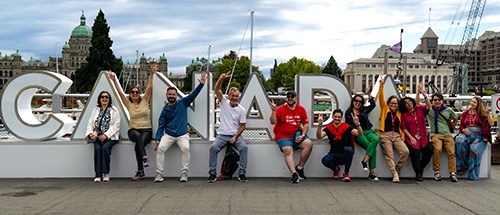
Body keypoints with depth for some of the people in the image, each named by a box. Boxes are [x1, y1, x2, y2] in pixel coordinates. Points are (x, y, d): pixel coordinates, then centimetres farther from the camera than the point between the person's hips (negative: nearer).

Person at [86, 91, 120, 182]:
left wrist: (106, 135, -14)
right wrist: (91, 133, -7)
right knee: (97, 148, -26)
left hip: (110, 136, -2)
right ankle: (98, 175, -24)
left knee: (105, 147, -30)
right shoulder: (95, 110, 19)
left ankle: (106, 173, -21)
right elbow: (90, 123, 14)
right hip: (97, 136, 2)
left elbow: (116, 125, -2)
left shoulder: (114, 111, 7)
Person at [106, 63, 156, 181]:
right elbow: (120, 92, 0)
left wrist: (152, 74, -11)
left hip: (146, 130, -1)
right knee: (138, 136, -37)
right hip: (133, 130, 1)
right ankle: (144, 157, -47)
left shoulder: (145, 101, 8)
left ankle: (140, 171, -30)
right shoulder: (128, 104, 10)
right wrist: (114, 80, -11)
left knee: (138, 144, -31)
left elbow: (149, 87, -2)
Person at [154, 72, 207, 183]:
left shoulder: (183, 103, 5)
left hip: (182, 134, -1)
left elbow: (193, 94, -3)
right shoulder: (165, 110, 7)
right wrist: (157, 139, -5)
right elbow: (161, 126, 5)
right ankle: (159, 173, -15)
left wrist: (201, 84, -17)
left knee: (186, 148, -28)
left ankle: (184, 173, -19)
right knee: (160, 148, -22)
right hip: (168, 135, 2)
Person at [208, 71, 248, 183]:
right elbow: (216, 89, -9)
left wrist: (235, 136, -11)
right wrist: (221, 78, -27)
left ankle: (242, 173, -20)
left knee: (244, 147, -28)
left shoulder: (241, 110, 0)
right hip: (222, 135, 1)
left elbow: (242, 125, 2)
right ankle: (212, 174, -17)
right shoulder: (224, 102, 2)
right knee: (213, 147, -26)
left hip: (236, 135, 0)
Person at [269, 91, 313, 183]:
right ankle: (294, 173, -30)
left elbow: (306, 124, 10)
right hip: (283, 136, -3)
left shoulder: (301, 109, 6)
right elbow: (272, 122, -15)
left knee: (309, 144, -18)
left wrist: (303, 135, -4)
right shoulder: (280, 109, -5)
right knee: (288, 150, -28)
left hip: (296, 135, 4)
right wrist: (273, 111, -29)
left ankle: (299, 168, -6)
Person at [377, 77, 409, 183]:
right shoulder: (385, 109, 12)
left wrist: (402, 135, 5)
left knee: (405, 151, -18)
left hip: (396, 135, 3)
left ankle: (397, 169, -1)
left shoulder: (399, 113, 19)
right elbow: (381, 98, 0)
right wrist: (381, 86, -10)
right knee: (389, 156, -13)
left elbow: (400, 126, 22)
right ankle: (395, 175, -14)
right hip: (385, 135, -3)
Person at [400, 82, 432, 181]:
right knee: (415, 153, -19)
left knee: (429, 150, -17)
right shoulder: (404, 115, 5)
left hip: (423, 137, 2)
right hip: (411, 138, -2)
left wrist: (424, 95, -18)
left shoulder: (419, 109, 10)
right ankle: (418, 173, -5)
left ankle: (421, 167, 6)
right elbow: (404, 128, 1)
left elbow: (428, 106, -6)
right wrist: (411, 138, -10)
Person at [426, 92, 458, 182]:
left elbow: (455, 118, 33)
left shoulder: (448, 110, 15)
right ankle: (436, 171, -17)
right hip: (435, 134, -2)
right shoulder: (429, 110, 7)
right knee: (437, 149, -29)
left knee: (451, 152, -19)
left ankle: (452, 173, -16)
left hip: (447, 134, 3)